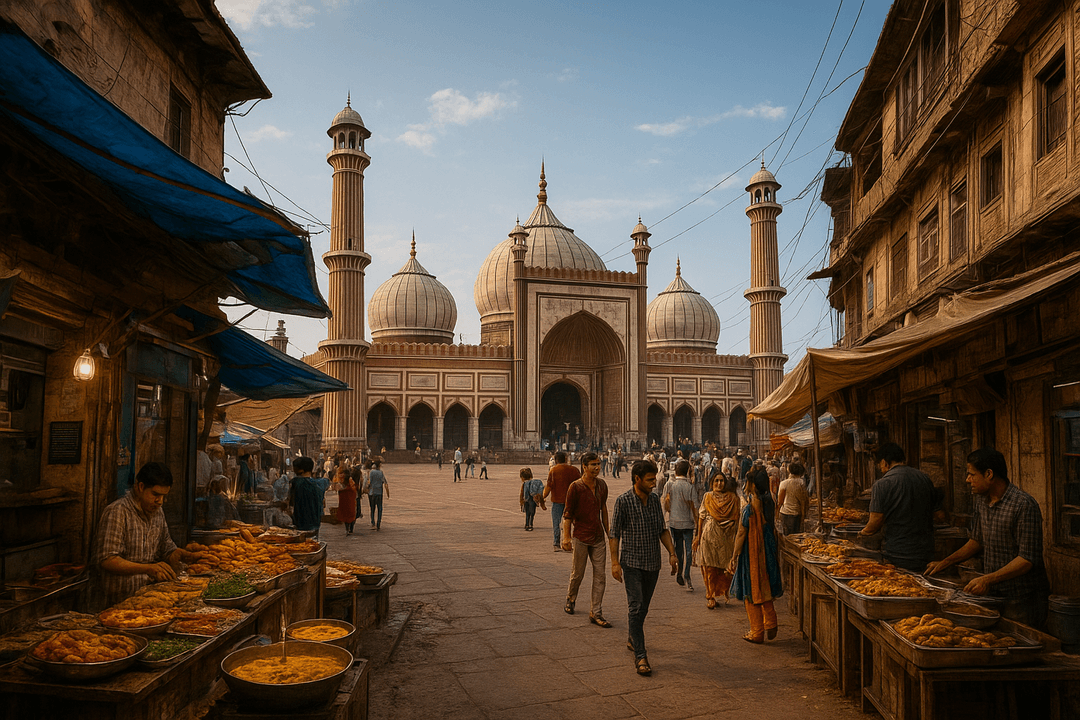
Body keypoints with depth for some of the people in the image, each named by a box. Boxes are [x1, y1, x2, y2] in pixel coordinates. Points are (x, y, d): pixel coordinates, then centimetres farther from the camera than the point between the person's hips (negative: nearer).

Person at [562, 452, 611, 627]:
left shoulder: (602, 485, 5)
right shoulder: (575, 487, -12)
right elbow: (567, 513, -10)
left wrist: (608, 531, 19)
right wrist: (566, 537, -15)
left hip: (598, 537, 5)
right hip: (581, 537, -5)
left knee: (600, 576, 2)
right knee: (577, 574, 9)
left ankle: (595, 613, 10)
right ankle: (570, 599, 38)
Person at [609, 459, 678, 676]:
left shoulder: (655, 500, 5)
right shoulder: (623, 501, -11)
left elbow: (662, 530, 14)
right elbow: (615, 533, -8)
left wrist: (672, 553, 5)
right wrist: (615, 562, -12)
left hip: (653, 562, 5)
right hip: (632, 562, -5)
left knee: (644, 606, 15)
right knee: (635, 607, -9)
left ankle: (632, 639, 36)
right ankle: (640, 656, -8)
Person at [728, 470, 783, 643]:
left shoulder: (750, 508, -20)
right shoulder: (769, 505, 0)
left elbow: (741, 535, -16)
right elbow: (772, 530, 9)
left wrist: (734, 557, -10)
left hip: (751, 553, -7)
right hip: (767, 553, 7)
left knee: (752, 593, 5)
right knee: (765, 590, 20)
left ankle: (757, 633, 11)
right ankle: (770, 627, 21)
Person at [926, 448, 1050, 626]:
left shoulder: (1024, 505, -20)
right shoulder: (981, 500, 6)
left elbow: (1027, 559, -22)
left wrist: (988, 579, -28)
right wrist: (945, 563, 12)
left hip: (1022, 598, -7)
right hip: (992, 594, 7)